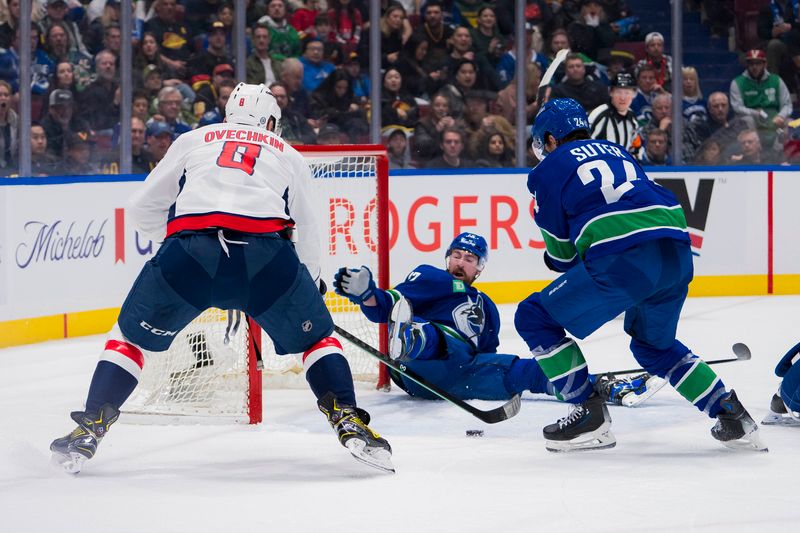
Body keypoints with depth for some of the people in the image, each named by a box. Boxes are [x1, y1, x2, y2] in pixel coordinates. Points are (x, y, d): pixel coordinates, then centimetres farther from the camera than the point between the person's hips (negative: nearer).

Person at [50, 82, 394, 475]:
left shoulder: (192, 140, 30)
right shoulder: (289, 156, 31)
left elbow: (142, 210, 28)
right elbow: (307, 232, 31)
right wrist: (312, 283, 48)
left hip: (188, 252, 0)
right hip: (267, 254, 0)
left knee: (132, 335, 20)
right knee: (315, 336, 22)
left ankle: (88, 430, 9)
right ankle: (349, 423, 6)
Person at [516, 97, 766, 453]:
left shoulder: (550, 168, 14)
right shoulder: (616, 151, 32)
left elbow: (560, 250, 16)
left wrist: (562, 264, 39)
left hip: (623, 259, -7)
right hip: (677, 254, 7)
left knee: (535, 318, 7)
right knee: (653, 344, 30)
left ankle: (590, 416, 3)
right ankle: (731, 414, 20)